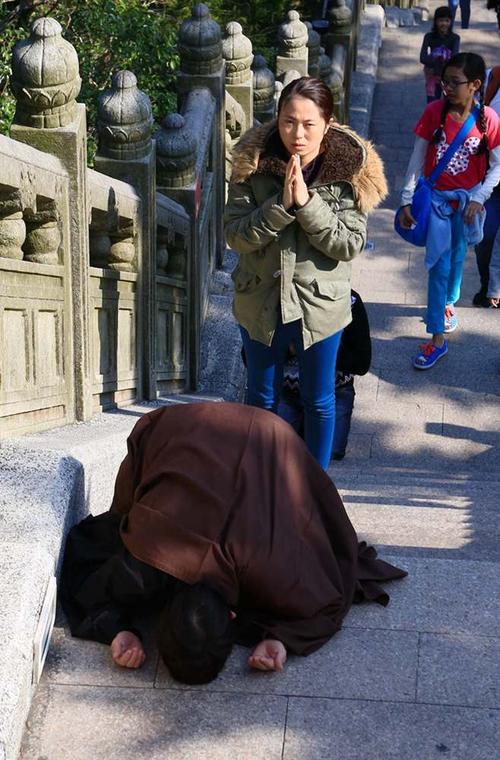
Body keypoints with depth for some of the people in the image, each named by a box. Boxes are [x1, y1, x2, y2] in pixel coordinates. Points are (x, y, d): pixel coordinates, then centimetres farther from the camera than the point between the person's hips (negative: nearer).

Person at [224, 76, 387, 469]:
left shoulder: (350, 169, -13)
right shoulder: (253, 164, -11)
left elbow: (351, 244, -17)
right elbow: (236, 236, -15)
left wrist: (306, 203, -27)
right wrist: (281, 205, -28)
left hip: (321, 304, -1)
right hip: (261, 302, 1)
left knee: (319, 401, 15)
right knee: (262, 398, 19)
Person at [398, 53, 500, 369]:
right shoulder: (434, 112, -11)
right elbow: (418, 159, -6)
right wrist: (406, 200, -7)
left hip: (467, 199, 1)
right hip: (436, 198, -1)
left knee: (457, 258, 17)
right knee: (439, 265, -3)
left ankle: (448, 303, 48)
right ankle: (438, 340, 2)